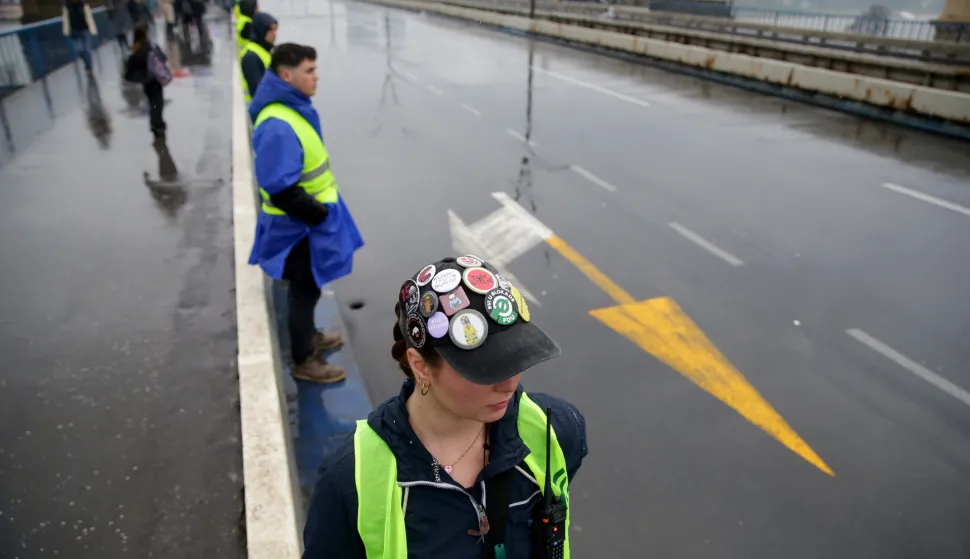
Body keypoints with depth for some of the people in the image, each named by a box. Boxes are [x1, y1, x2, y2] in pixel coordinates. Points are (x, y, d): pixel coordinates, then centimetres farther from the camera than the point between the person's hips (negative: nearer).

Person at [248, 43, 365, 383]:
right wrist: (319, 215, -19)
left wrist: (321, 210, 15)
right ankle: (304, 361, 22)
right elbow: (282, 190, -29)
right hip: (299, 226, -9)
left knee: (309, 286, 24)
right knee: (305, 289, 5)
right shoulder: (277, 126, -28)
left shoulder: (294, 109, 5)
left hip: (310, 220, 9)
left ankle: (308, 336, 45)